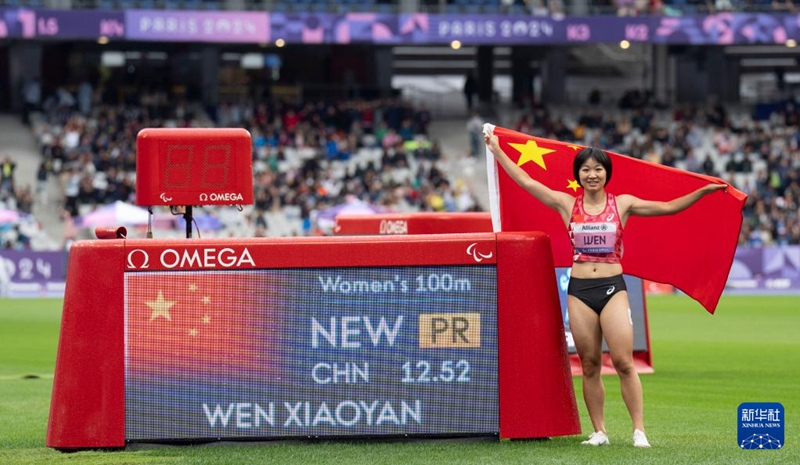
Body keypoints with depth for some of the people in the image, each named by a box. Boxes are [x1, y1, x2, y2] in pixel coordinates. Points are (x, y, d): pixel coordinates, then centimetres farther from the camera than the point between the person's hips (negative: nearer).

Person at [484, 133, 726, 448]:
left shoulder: (622, 204, 5)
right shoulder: (567, 205, 6)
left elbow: (669, 207, 2)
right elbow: (526, 181, 8)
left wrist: (703, 191, -7)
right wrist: (496, 150, 9)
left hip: (613, 287, -1)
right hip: (580, 290, 1)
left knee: (623, 362, -9)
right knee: (589, 365, 4)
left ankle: (639, 430, -7)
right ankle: (599, 432, 10)